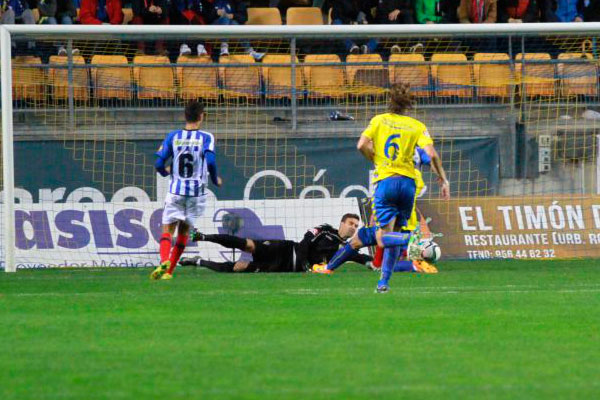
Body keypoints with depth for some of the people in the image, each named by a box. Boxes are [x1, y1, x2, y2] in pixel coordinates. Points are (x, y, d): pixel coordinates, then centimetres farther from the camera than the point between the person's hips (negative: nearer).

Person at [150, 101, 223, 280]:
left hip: (175, 191, 0)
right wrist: (215, 180, 1)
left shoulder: (172, 137, 2)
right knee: (184, 231, 15)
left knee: (168, 229, 0)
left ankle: (164, 261, -28)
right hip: (197, 191, 0)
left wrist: (166, 172, 23)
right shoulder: (206, 138, -3)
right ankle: (169, 271, 13)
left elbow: (159, 163, -1)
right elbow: (210, 161, -18)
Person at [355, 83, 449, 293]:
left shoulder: (379, 120, 4)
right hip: (407, 181, 2)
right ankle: (384, 281, 13)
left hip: (385, 181, -2)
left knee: (384, 238, -6)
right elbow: (431, 154, -7)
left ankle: (408, 239, -39)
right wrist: (443, 179, 1)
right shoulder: (417, 126, 4)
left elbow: (362, 145, -6)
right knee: (394, 232, 15)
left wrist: (376, 160, 11)